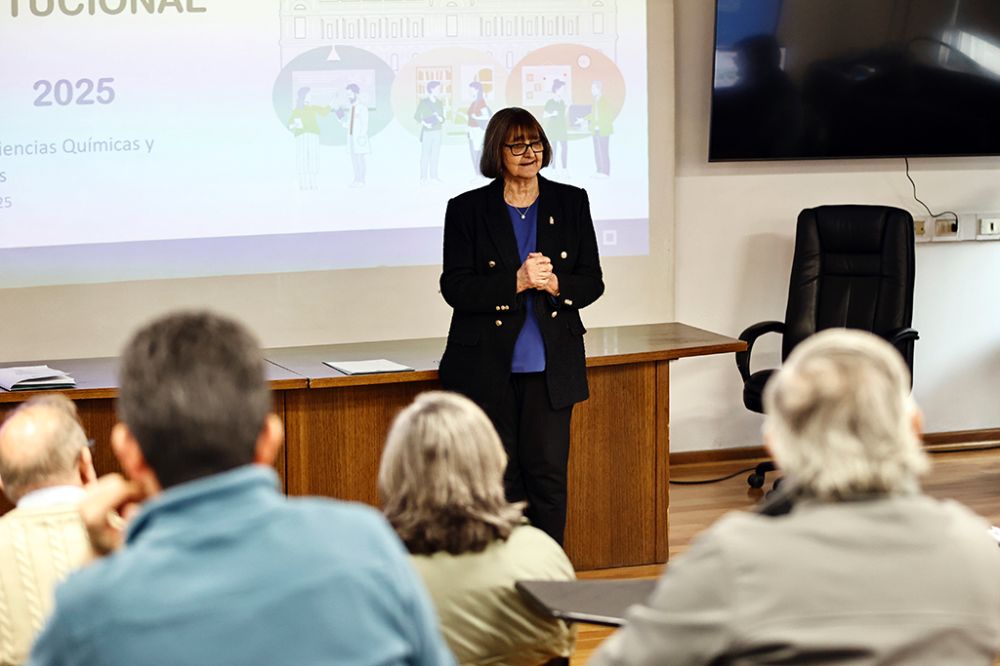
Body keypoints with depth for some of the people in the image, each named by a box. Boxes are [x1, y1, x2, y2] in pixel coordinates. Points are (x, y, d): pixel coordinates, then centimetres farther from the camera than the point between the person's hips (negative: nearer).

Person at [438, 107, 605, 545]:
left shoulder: (571, 203, 6)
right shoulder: (467, 209, 0)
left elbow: (592, 281, 7)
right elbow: (455, 287, -7)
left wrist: (554, 284, -15)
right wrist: (516, 283, -20)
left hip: (550, 364, 2)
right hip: (487, 368, -1)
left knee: (548, 472, 0)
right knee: (498, 477, 2)